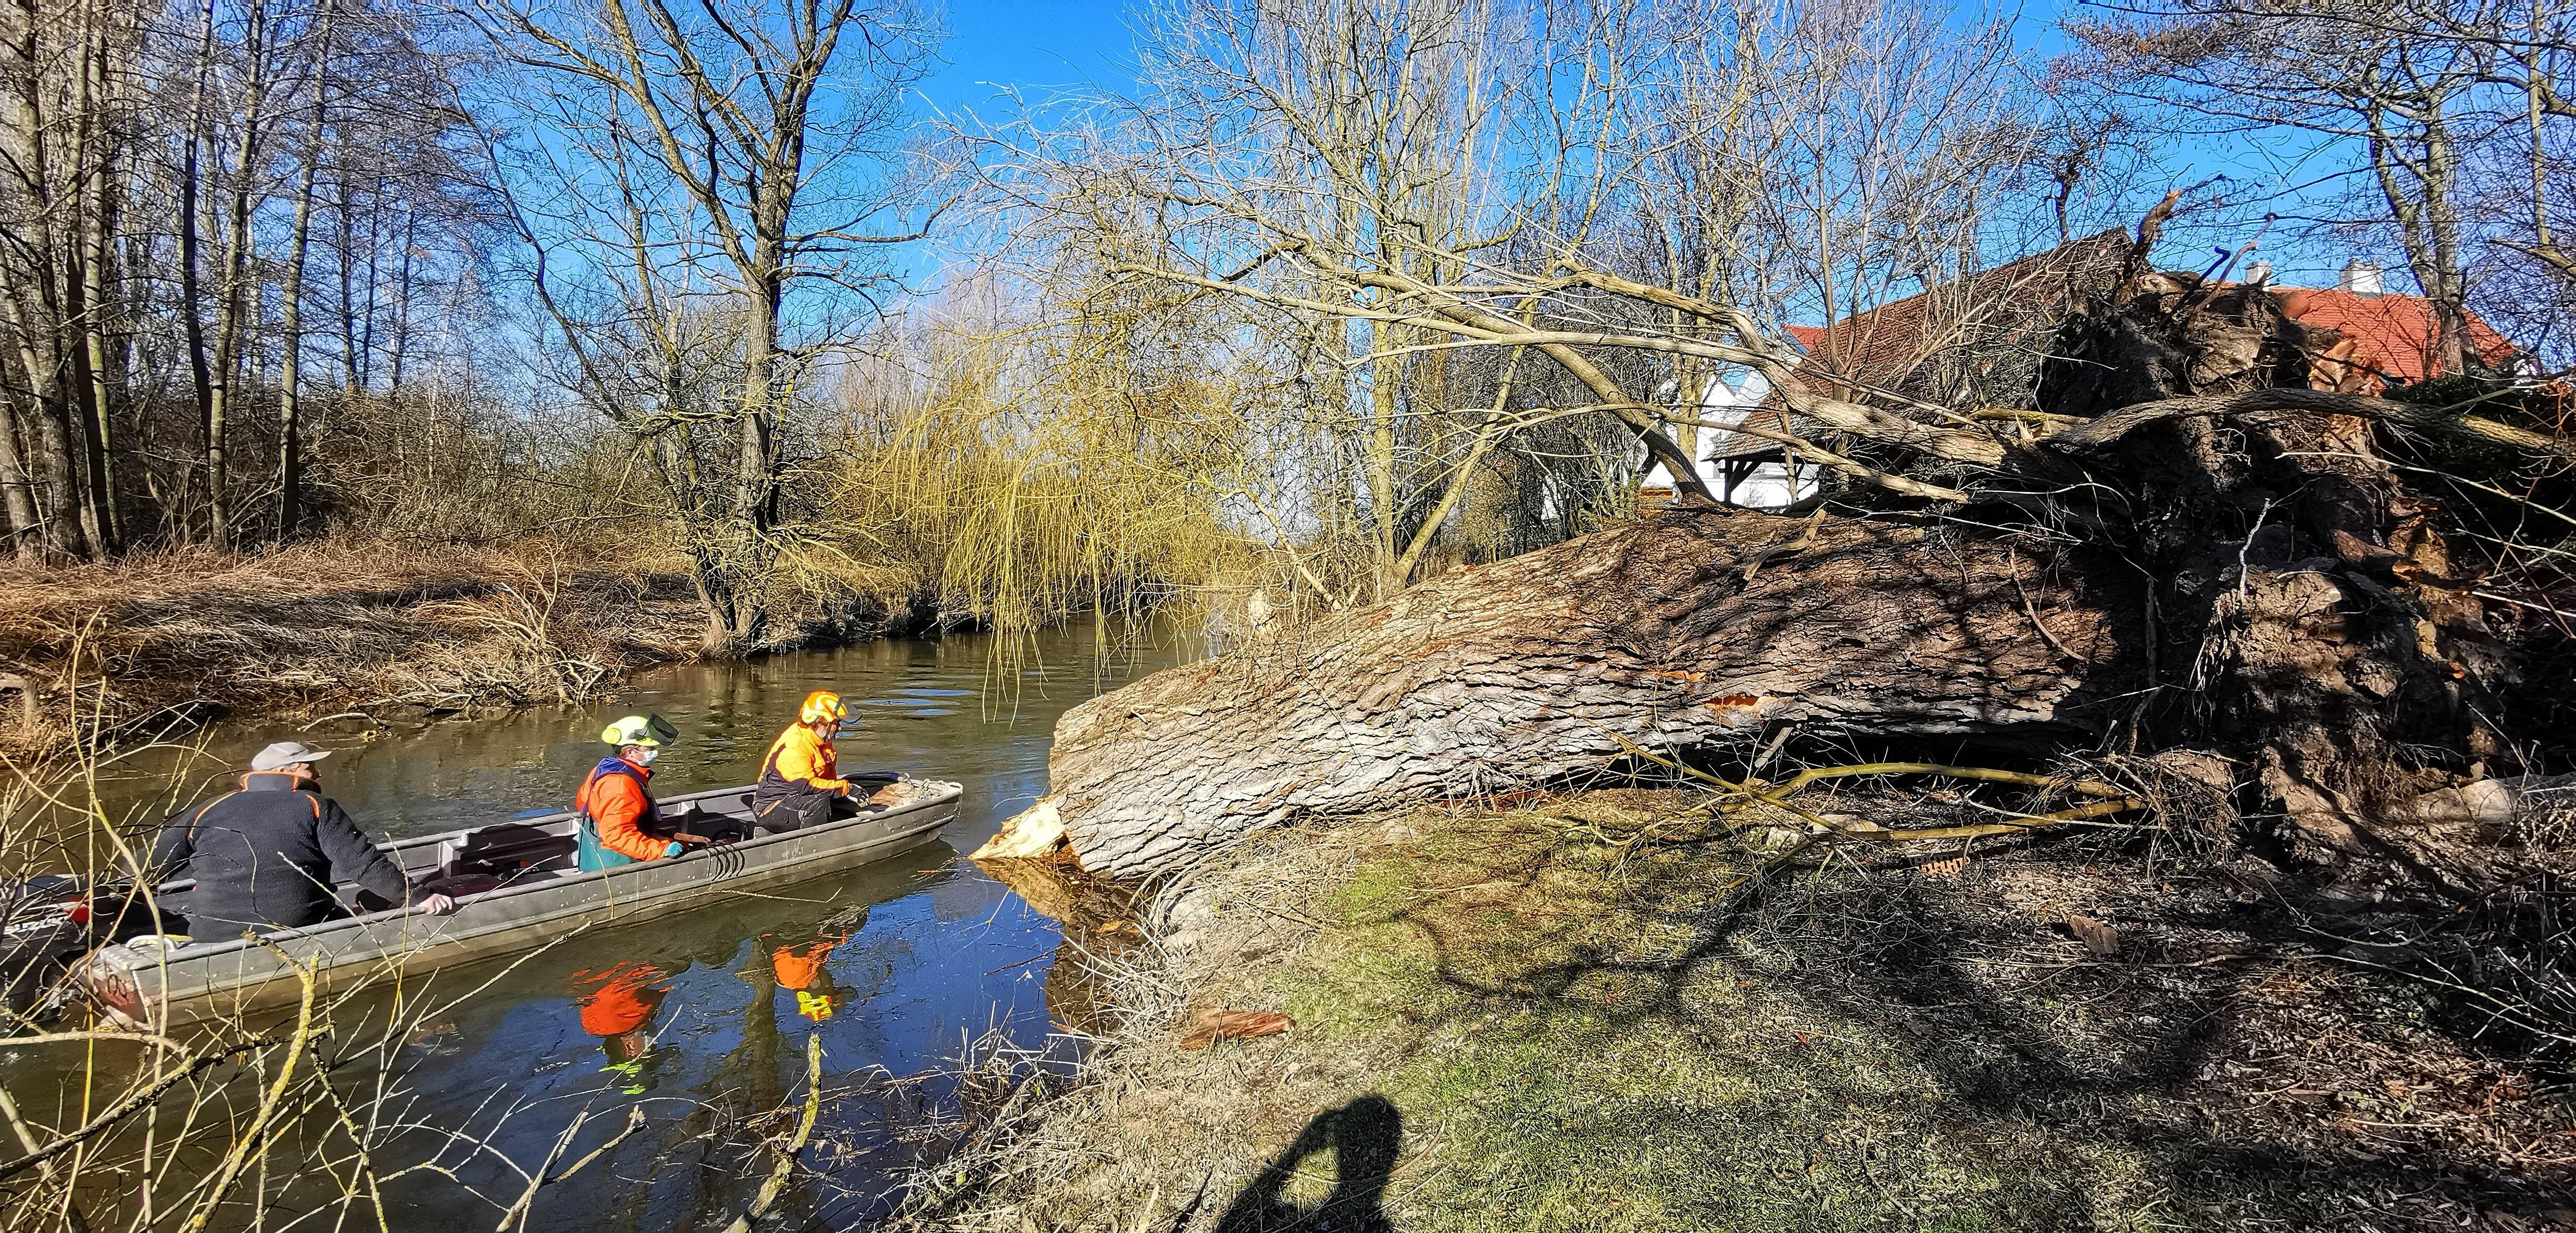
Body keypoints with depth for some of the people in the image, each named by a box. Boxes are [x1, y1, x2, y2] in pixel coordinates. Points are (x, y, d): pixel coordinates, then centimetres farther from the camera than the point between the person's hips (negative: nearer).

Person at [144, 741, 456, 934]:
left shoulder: (208, 812, 11)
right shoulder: (317, 808, -1)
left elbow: (148, 868, 15)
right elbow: (364, 863, -10)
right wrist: (417, 898, -10)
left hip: (213, 936, 4)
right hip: (299, 933, -3)